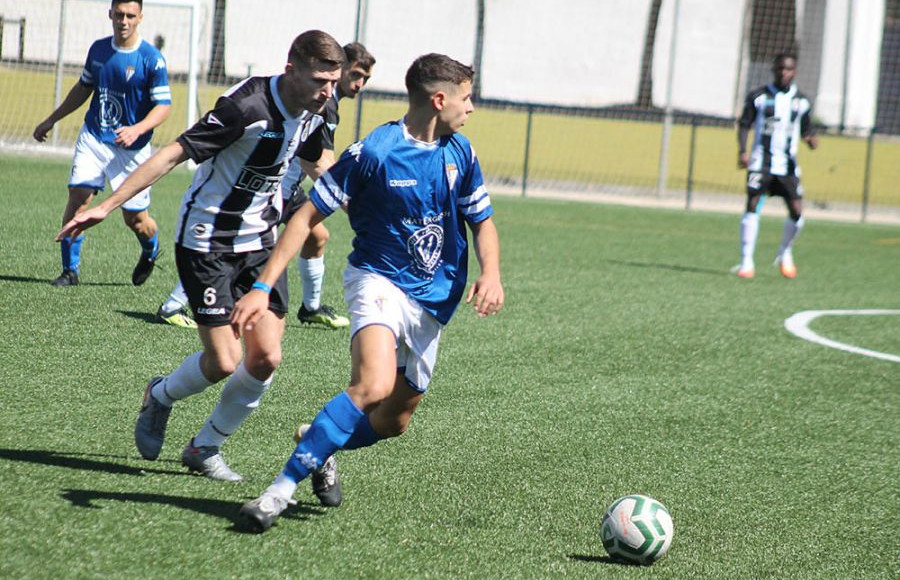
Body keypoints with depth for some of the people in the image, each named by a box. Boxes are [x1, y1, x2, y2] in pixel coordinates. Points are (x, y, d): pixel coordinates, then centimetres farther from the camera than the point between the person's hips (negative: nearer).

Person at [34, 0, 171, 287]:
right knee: (78, 197, -13)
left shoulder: (152, 59, -12)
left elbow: (163, 106, -13)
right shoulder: (98, 49, 4)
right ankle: (70, 270, -3)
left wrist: (137, 129, -30)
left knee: (135, 218, 1)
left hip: (131, 148, -4)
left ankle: (151, 251, 35)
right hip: (93, 137, 4)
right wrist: (51, 120, 21)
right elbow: (83, 88, 19)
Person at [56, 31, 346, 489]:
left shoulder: (312, 112, -1)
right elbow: (174, 153, -24)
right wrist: (108, 206, -27)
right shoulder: (247, 106, -26)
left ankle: (205, 448, 17)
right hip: (207, 240, -7)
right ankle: (160, 397, 25)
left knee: (266, 357, -4)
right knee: (223, 363, -9)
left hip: (260, 240, 7)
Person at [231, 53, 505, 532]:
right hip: (378, 280, -6)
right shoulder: (373, 152, -14)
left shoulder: (459, 153, 3)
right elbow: (307, 217, -11)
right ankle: (281, 488, -27)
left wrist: (490, 274, -7)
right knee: (373, 386, -31)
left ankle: (321, 442, 40)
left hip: (433, 300, 6)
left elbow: (482, 221, 15)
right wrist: (262, 287, -19)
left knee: (394, 421, 8)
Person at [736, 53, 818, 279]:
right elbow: (744, 124, 4)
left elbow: (807, 129, 15)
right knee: (753, 206, -14)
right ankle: (746, 261, -8)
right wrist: (742, 151, -10)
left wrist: (812, 140, -9)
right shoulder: (758, 96, 3)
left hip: (787, 164, 2)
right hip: (761, 161, -2)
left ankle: (785, 252, 20)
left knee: (797, 211, -7)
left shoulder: (801, 101, 8)